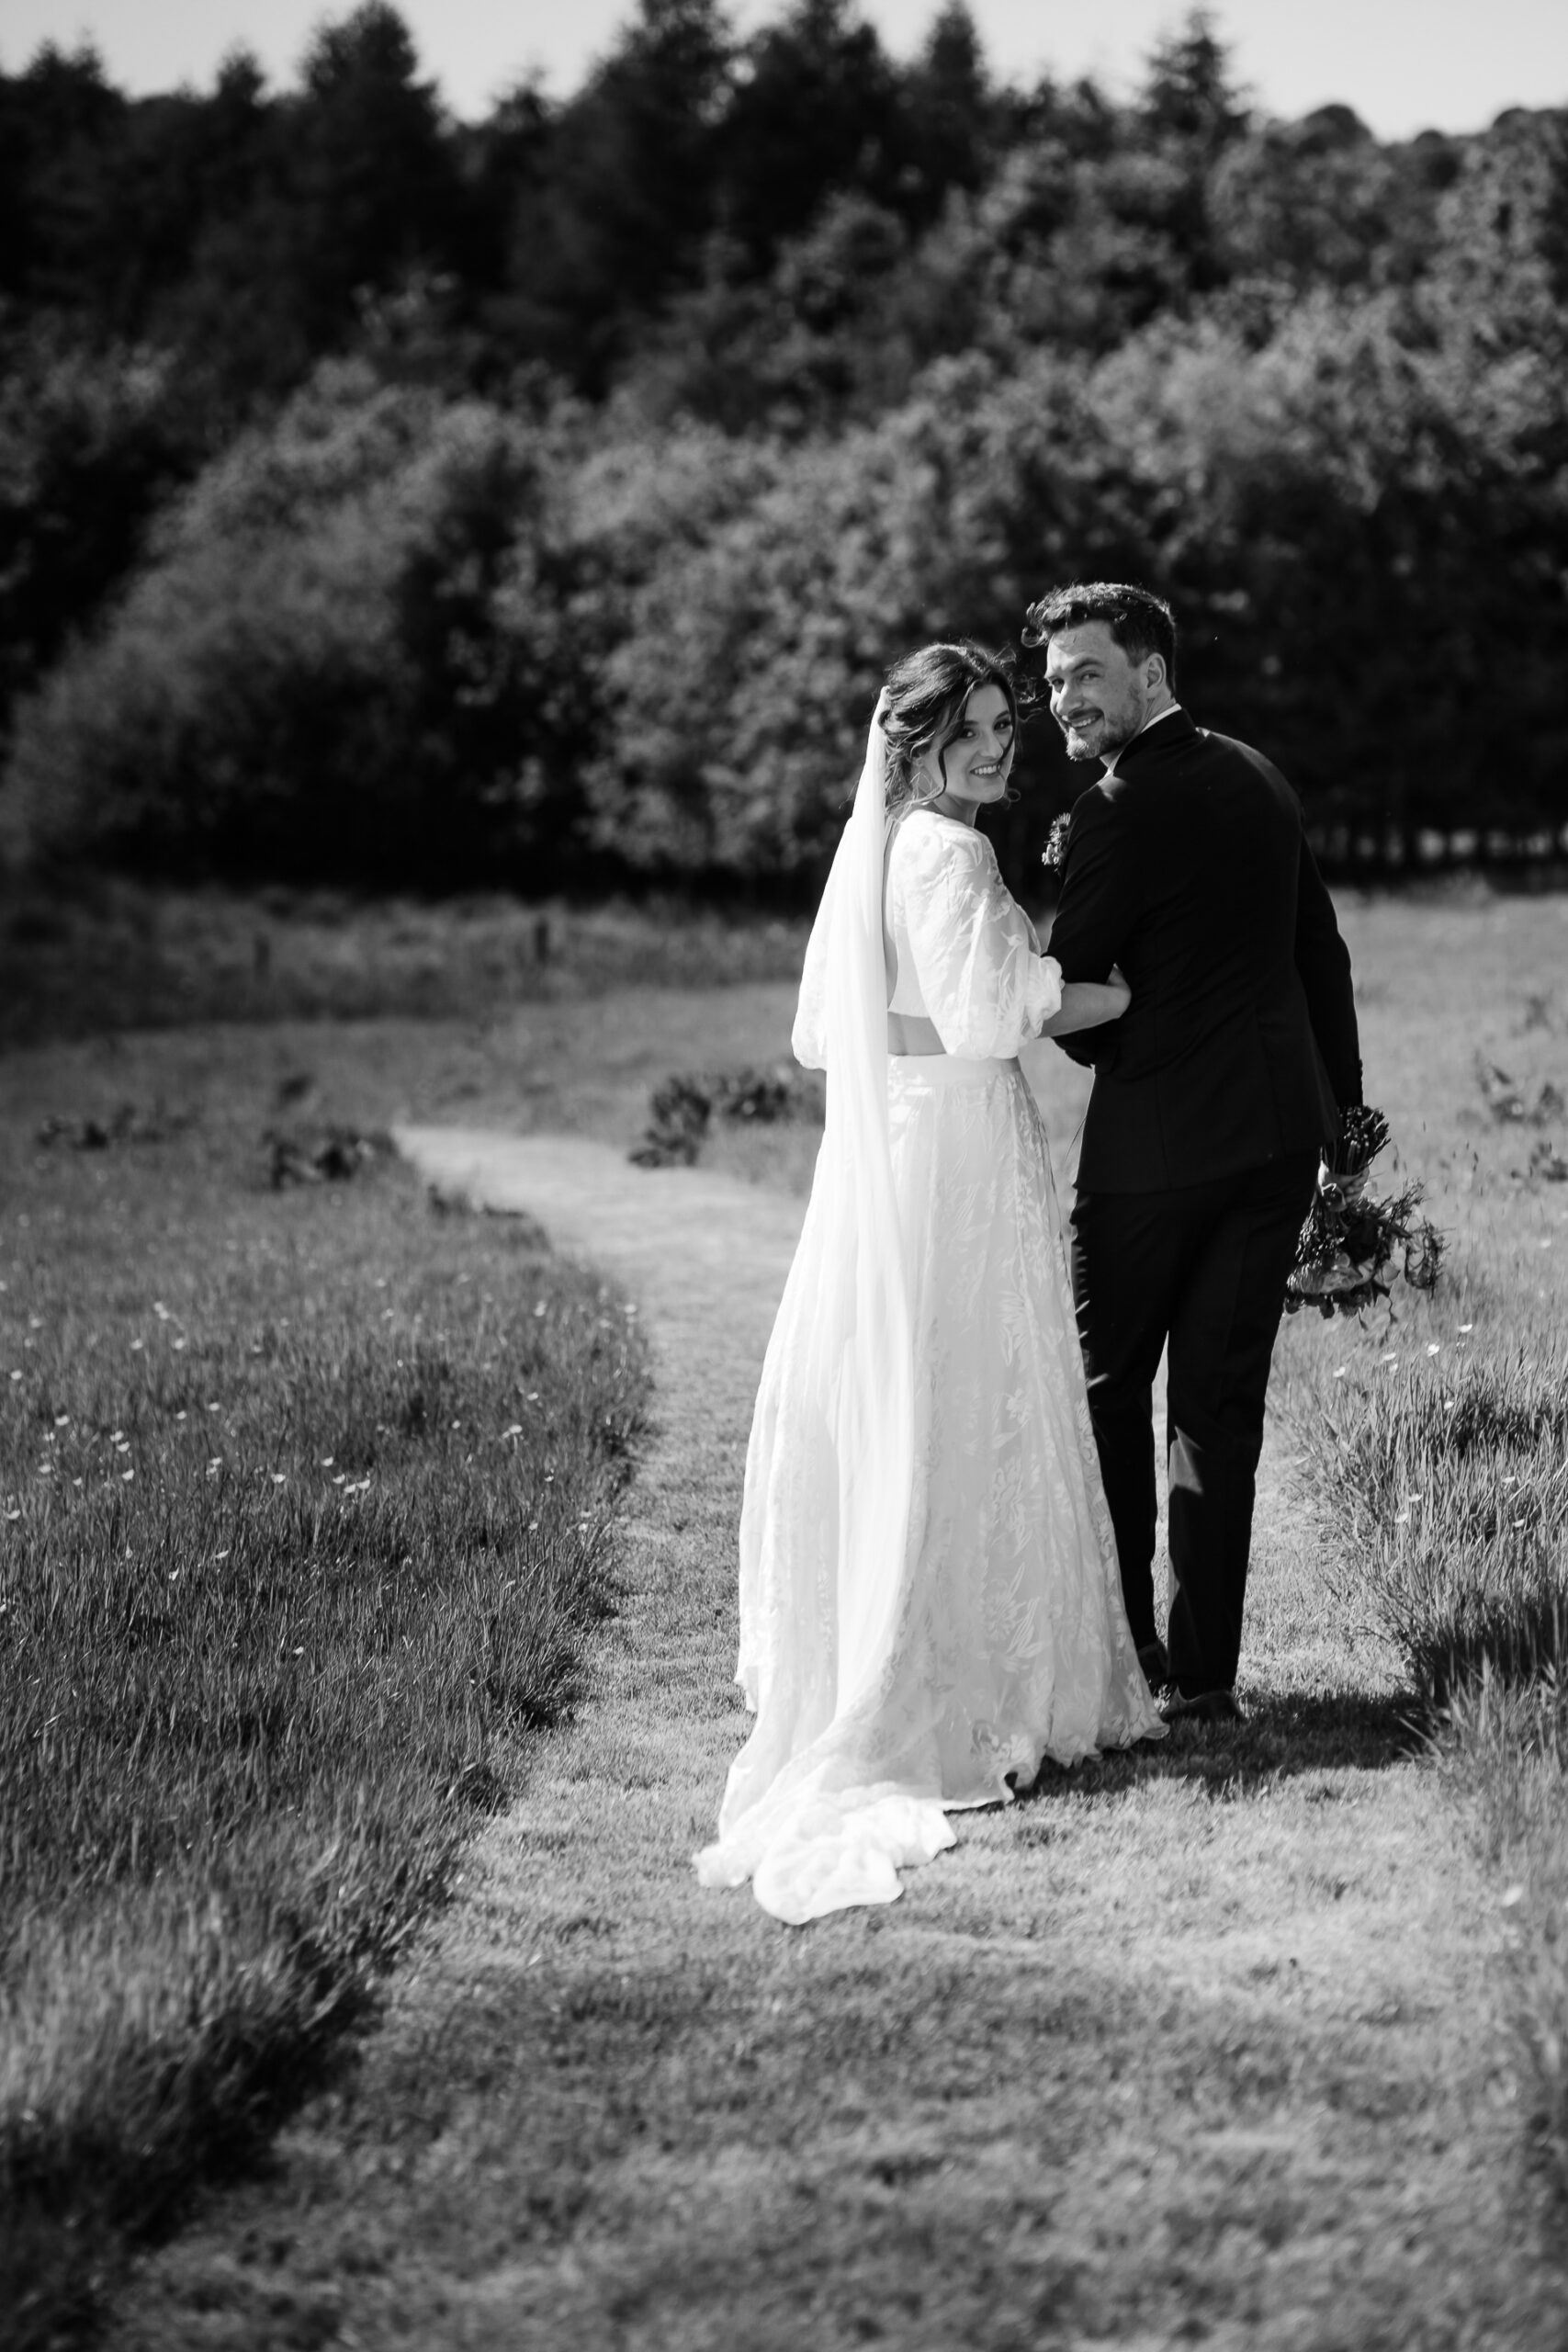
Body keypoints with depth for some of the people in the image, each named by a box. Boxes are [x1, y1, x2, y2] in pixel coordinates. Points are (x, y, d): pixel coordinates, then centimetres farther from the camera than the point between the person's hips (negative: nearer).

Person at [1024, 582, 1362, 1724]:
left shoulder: (1121, 812, -14)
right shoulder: (1260, 777, 9)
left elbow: (1064, 991, -9)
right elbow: (1323, 947, 15)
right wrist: (1341, 1098, 23)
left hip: (1157, 1141, -6)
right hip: (1283, 1131, 6)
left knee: (1110, 1385, 9)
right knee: (1223, 1395, 8)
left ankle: (1116, 1648, 12)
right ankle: (1206, 1665, 9)